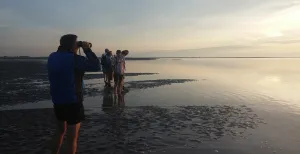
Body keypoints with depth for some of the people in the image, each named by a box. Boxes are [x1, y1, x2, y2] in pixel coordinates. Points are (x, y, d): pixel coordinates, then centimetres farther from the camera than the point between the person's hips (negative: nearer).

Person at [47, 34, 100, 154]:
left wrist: (79, 45, 15)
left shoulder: (52, 57, 3)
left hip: (57, 101, 8)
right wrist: (87, 49, -8)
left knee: (60, 130, 26)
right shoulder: (74, 59, -19)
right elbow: (96, 66, -17)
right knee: (72, 136, 5)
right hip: (72, 102, -8)